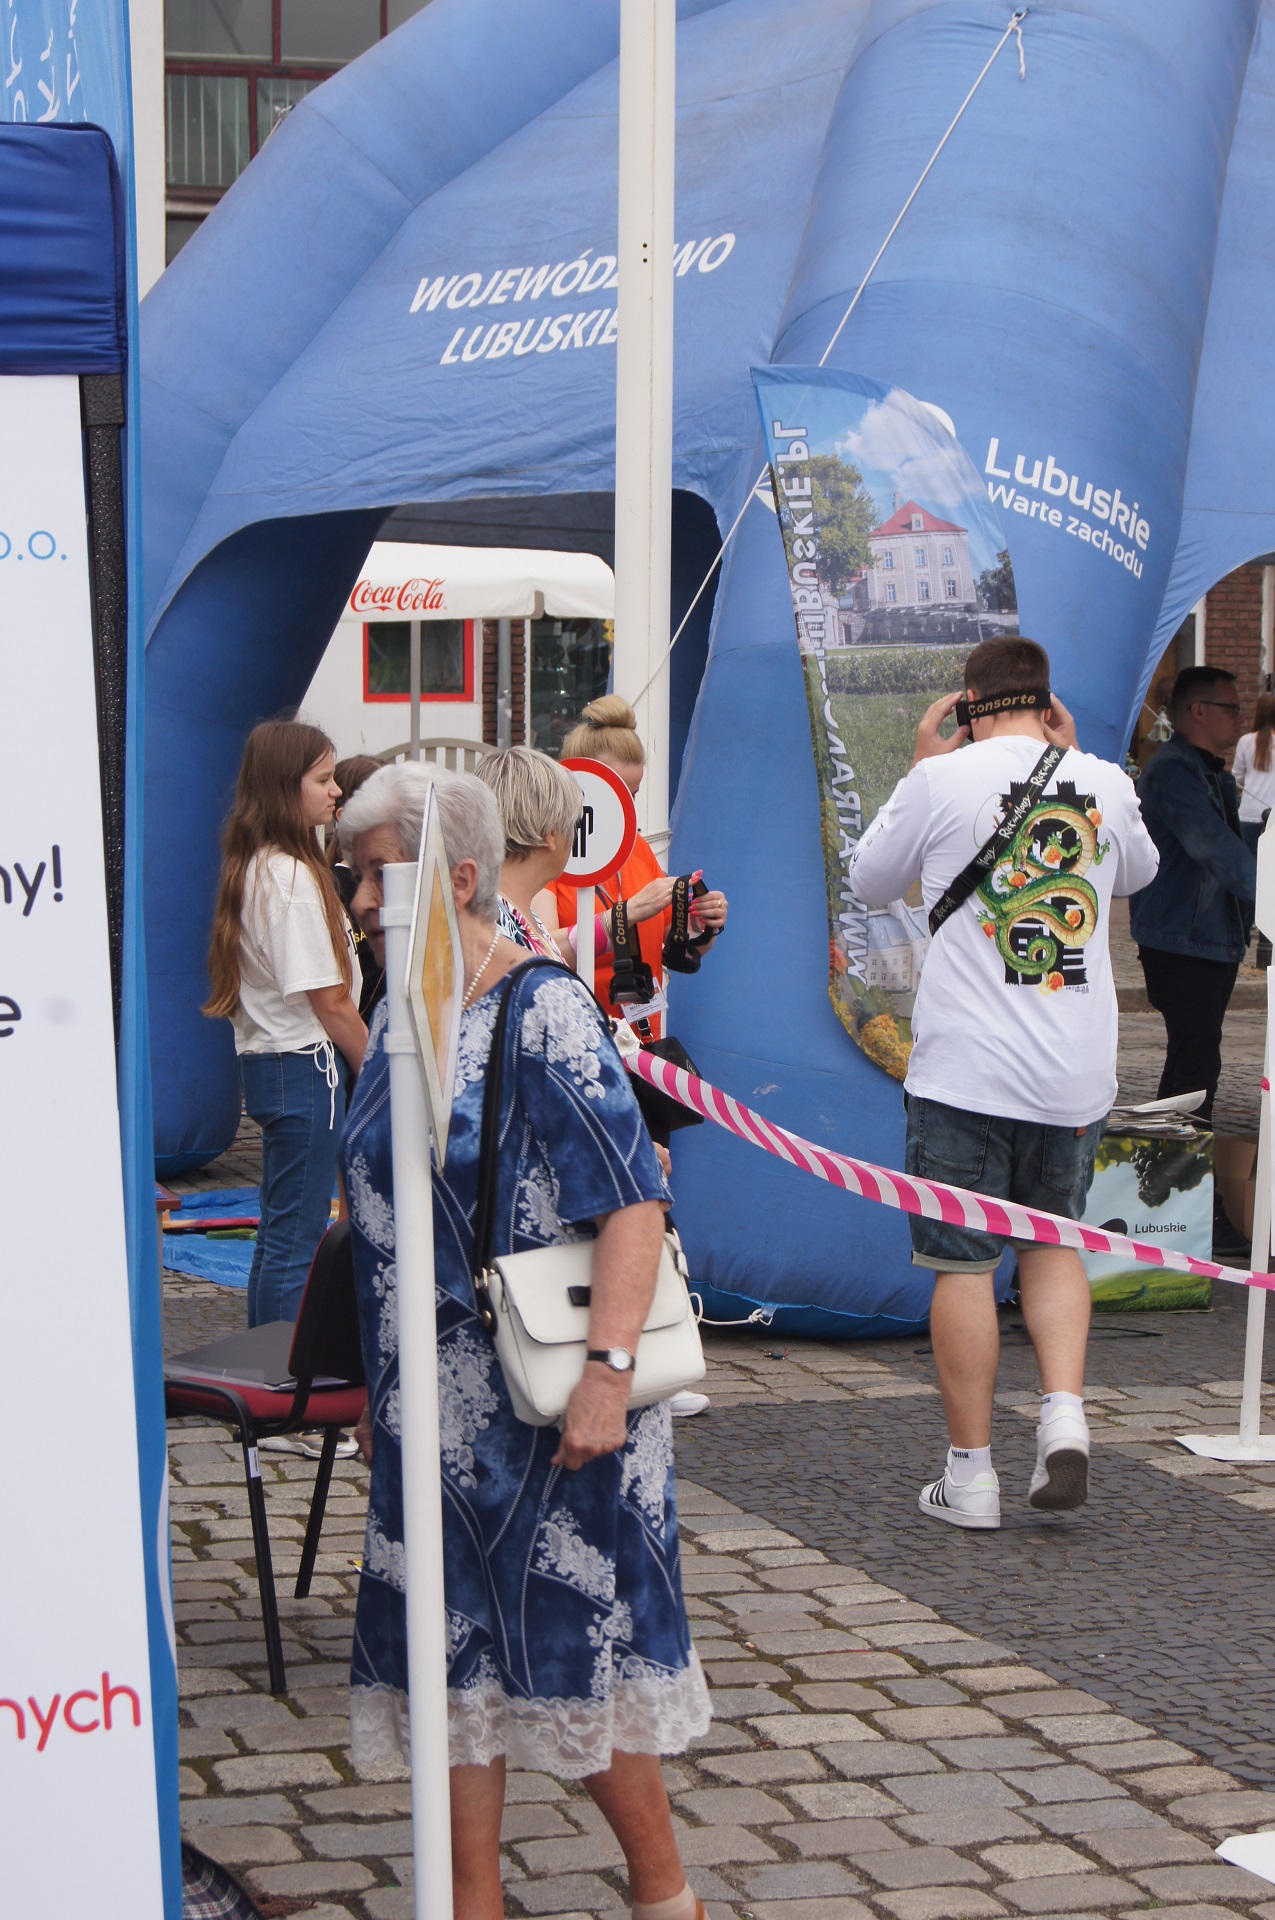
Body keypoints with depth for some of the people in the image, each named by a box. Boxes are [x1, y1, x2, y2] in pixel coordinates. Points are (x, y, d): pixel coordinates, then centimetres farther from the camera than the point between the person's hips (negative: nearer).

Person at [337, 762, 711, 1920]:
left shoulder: (543, 1015, -14)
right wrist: (379, 1391, 19)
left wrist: (608, 1370, -26)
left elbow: (634, 1203, -19)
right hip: (435, 1417, 7)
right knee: (453, 1654, 9)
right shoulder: (401, 1023, 9)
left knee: (573, 1651, 2)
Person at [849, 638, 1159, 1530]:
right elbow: (1139, 870, 26)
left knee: (964, 1264, 3)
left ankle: (972, 1473, 6)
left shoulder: (943, 782, -6)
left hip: (966, 1071, -3)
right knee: (1054, 1242, 20)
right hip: (1076, 1074, 3)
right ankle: (1066, 1411, 1)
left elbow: (869, 880, 11)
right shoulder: (1105, 783, 3)